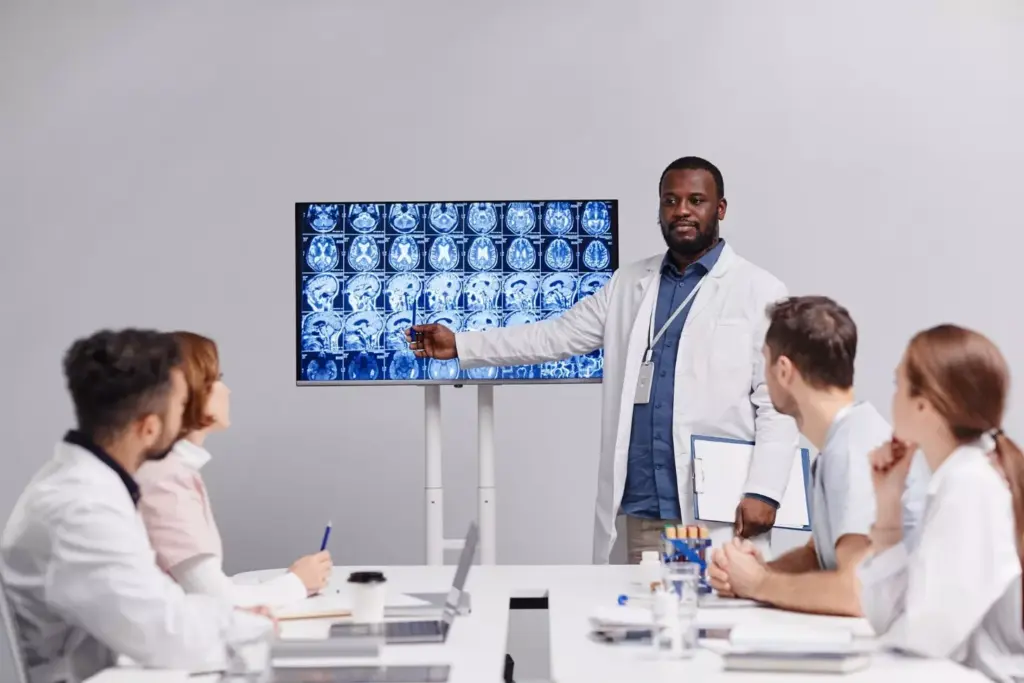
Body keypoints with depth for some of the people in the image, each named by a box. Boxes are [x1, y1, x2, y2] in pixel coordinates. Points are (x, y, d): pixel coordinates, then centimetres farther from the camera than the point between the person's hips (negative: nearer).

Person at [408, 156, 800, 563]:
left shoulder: (759, 292, 0)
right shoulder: (629, 284, 14)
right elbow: (558, 336, 17)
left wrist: (764, 491, -15)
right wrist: (460, 345, 13)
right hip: (643, 513, 4)